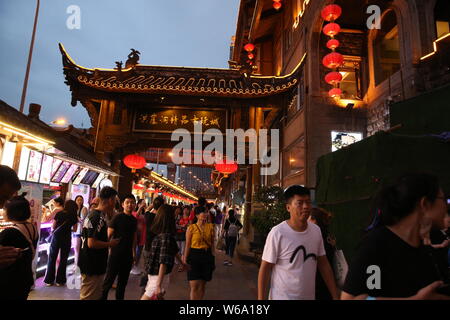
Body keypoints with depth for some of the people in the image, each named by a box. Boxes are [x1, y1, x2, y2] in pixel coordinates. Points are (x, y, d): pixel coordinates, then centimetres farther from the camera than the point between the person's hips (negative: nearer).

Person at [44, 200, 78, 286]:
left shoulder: (59, 213, -3)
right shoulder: (74, 216, -1)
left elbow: (53, 227, 1)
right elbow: (74, 229, 4)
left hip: (56, 237, 0)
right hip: (66, 239, 0)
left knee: (52, 259, 11)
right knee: (63, 260, 9)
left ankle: (49, 280, 15)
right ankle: (60, 280, 14)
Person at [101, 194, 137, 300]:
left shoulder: (134, 220, 6)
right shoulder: (117, 217, -10)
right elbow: (108, 235, -11)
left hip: (128, 256, 5)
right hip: (116, 254, -5)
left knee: (123, 282, 16)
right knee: (108, 280, 3)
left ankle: (119, 298, 29)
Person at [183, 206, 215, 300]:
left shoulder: (210, 227, 3)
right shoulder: (191, 228, -6)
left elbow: (212, 243, 9)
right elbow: (187, 245, -2)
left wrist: (213, 258, 9)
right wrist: (185, 259, -1)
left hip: (207, 256, 3)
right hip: (194, 255, -3)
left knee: (202, 285, 12)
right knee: (194, 285, -5)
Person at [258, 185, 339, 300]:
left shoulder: (316, 231, -4)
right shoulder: (277, 233, -20)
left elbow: (324, 265, 4)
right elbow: (265, 268, -13)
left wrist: (335, 296, 4)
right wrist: (261, 298, -12)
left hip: (309, 296, 6)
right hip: (282, 297, -5)